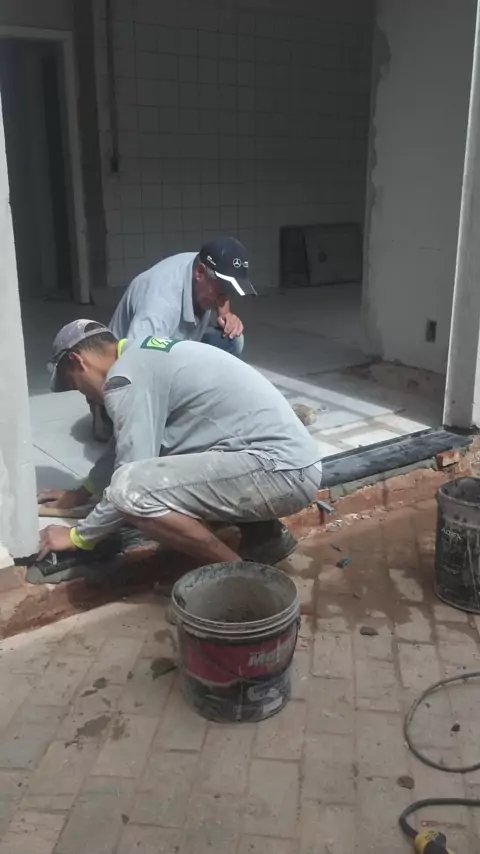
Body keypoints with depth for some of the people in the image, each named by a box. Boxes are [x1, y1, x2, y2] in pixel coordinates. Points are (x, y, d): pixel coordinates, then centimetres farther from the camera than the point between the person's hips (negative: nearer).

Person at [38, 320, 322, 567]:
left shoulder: (126, 376, -10)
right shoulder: (145, 355, 20)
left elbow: (131, 481, -11)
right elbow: (129, 448, 34)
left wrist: (79, 536, 3)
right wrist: (85, 489, 39)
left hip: (280, 468, -10)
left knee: (132, 488, -22)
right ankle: (263, 533, 16)